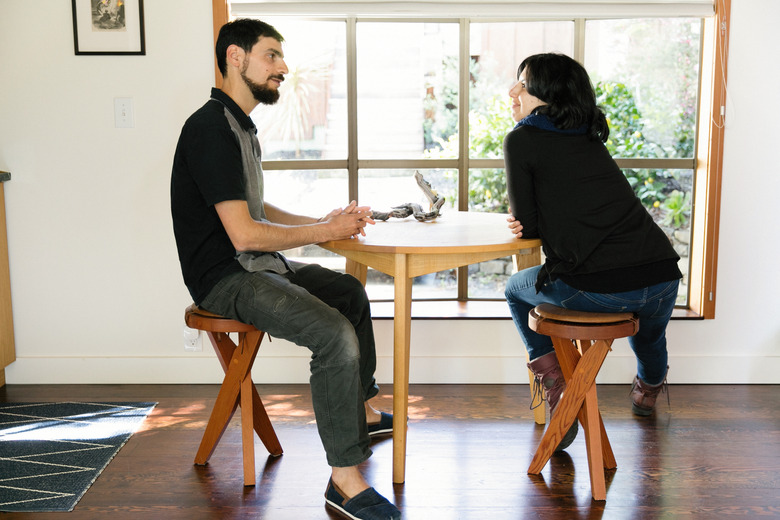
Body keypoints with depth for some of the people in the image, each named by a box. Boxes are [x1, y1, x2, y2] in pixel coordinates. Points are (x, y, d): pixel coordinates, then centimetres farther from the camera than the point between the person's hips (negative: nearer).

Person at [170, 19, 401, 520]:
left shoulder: (241, 127, 15)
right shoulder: (211, 128, -19)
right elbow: (244, 233, -25)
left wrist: (323, 220, 11)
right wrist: (326, 232, -13)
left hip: (256, 266, 11)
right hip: (225, 278, -11)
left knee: (350, 290, 23)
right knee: (335, 334, -26)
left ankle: (361, 411, 34)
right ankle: (345, 479, -18)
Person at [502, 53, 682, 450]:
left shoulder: (521, 140, 0)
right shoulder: (589, 138, 20)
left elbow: (525, 223, 1)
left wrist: (528, 224, 22)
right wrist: (531, 223, 11)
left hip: (595, 290, -6)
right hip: (663, 279, 6)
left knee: (517, 289, 27)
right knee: (649, 330, 42)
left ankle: (556, 390, 16)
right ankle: (648, 391, 70)